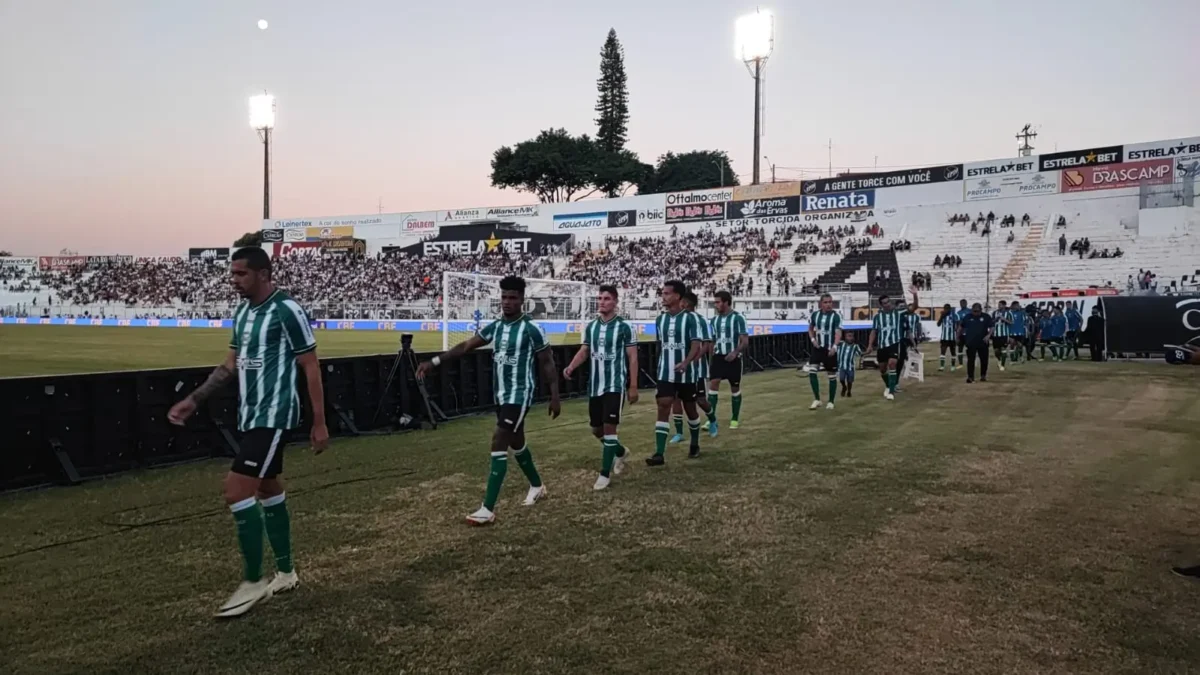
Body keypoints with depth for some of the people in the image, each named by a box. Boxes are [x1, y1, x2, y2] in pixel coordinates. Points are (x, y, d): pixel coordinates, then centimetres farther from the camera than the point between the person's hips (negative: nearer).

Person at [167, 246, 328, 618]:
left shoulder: (287, 310, -14)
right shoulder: (242, 311, 11)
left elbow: (311, 367, -13)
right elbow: (230, 364, 18)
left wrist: (319, 423, -13)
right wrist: (194, 400, 11)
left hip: (272, 416, -9)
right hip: (251, 416, 9)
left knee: (237, 491, -11)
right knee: (269, 490, 15)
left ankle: (252, 582, 3)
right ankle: (285, 573, 27)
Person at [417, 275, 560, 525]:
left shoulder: (532, 329, -13)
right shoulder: (495, 326, 5)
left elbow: (548, 364, -8)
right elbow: (465, 346, 4)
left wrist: (555, 397, -9)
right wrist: (433, 362, -5)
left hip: (519, 395, -8)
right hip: (500, 394, 8)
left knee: (498, 444, -14)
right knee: (516, 442, 20)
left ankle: (488, 510, -11)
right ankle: (537, 487, 42)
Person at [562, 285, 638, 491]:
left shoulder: (624, 327, -6)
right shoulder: (591, 327, 8)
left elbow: (632, 358, -5)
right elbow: (584, 351, 9)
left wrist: (633, 386, -8)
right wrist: (571, 367, -12)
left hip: (615, 385, -6)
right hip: (594, 386, 6)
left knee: (609, 427, -11)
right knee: (596, 429, 13)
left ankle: (605, 474, 0)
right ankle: (621, 451, 41)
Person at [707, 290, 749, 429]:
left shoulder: (738, 318, -8)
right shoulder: (715, 320, 8)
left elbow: (745, 341, -11)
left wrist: (735, 352, -25)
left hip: (732, 358, -4)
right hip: (718, 357, 4)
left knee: (735, 388, 6)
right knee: (713, 384, -9)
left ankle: (735, 419, 20)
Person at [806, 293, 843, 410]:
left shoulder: (836, 316, -10)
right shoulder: (815, 314, 2)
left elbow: (838, 333, -18)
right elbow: (810, 329, 17)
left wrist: (834, 347, -33)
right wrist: (813, 340, 0)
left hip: (830, 349, -3)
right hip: (817, 348, 3)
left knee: (832, 376, 5)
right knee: (812, 371, -12)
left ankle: (831, 402, 18)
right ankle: (817, 400, -1)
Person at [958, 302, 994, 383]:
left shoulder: (986, 317, -1)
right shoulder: (967, 317, 2)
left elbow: (991, 328, -1)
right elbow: (961, 327, 14)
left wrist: (988, 335, -18)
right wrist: (958, 337, 16)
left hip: (983, 342, 1)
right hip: (971, 343, -1)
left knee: (984, 360, 9)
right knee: (970, 360, -4)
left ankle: (983, 376, 24)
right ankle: (970, 377, 1)